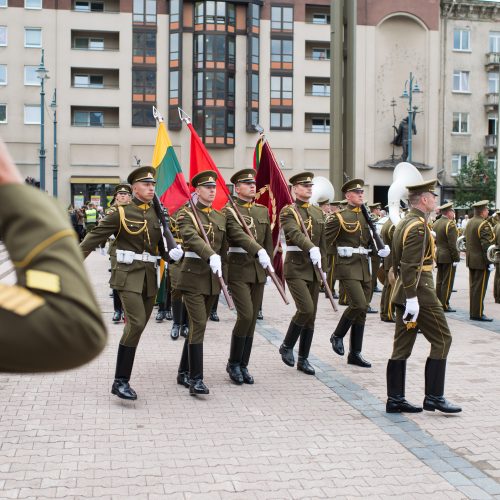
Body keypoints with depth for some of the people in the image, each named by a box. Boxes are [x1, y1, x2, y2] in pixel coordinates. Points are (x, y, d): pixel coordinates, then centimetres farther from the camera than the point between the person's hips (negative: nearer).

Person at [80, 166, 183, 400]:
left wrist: (172, 253, -7)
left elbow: (162, 245, 15)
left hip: (150, 277, 6)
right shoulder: (120, 212, -4)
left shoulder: (157, 213, 11)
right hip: (128, 275, -6)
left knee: (138, 325, 9)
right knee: (136, 323, -18)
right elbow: (94, 237, -3)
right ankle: (120, 381, -11)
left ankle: (123, 377, 21)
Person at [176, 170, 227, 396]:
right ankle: (196, 379, -11)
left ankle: (184, 371, 24)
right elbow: (192, 238, -25)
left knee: (198, 324, 12)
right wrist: (211, 256, -40)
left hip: (213, 277, 6)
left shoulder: (220, 217, 13)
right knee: (198, 324, -13)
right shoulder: (186, 214, -6)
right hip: (193, 275, -6)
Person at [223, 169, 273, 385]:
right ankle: (233, 363, 3)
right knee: (245, 315, -14)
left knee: (252, 319, 6)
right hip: (238, 270, -6)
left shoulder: (263, 210, 14)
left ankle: (243, 365, 16)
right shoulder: (229, 211, -6)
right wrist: (259, 252, -36)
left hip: (258, 271, 6)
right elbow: (239, 235, -23)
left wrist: (268, 264, 9)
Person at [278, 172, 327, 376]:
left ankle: (303, 359, 16)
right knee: (306, 309, -18)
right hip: (296, 267, -6)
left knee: (311, 315, 6)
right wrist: (311, 249, -41)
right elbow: (295, 234, -25)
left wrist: (323, 268, 11)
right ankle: (287, 346, 5)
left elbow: (322, 243, 16)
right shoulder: (288, 212, -6)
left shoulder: (318, 213, 14)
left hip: (314, 268, 6)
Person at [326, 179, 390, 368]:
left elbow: (371, 243, 19)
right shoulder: (339, 218, -5)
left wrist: (381, 250, -2)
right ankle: (337, 336, 4)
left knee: (362, 310, 7)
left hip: (364, 268, 7)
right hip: (347, 267, -7)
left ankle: (355, 353, 15)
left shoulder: (367, 217, 15)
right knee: (359, 304, -19)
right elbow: (325, 242, -5)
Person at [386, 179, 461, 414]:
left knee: (402, 345, 9)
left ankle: (395, 399, 12)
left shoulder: (404, 223, 16)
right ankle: (434, 397, 2)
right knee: (442, 340, 0)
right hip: (420, 292, -10)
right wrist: (412, 298, -24)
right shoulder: (418, 226, -15)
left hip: (403, 292, 10)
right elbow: (411, 265, -22)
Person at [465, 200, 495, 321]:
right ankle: (478, 314, 1)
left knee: (473, 286, 13)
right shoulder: (484, 225, -18)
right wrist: (490, 262, -19)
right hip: (481, 261, -9)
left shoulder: (469, 223, 9)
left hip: (471, 260, 9)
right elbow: (487, 245, -22)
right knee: (480, 288, -3)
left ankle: (473, 311, 20)